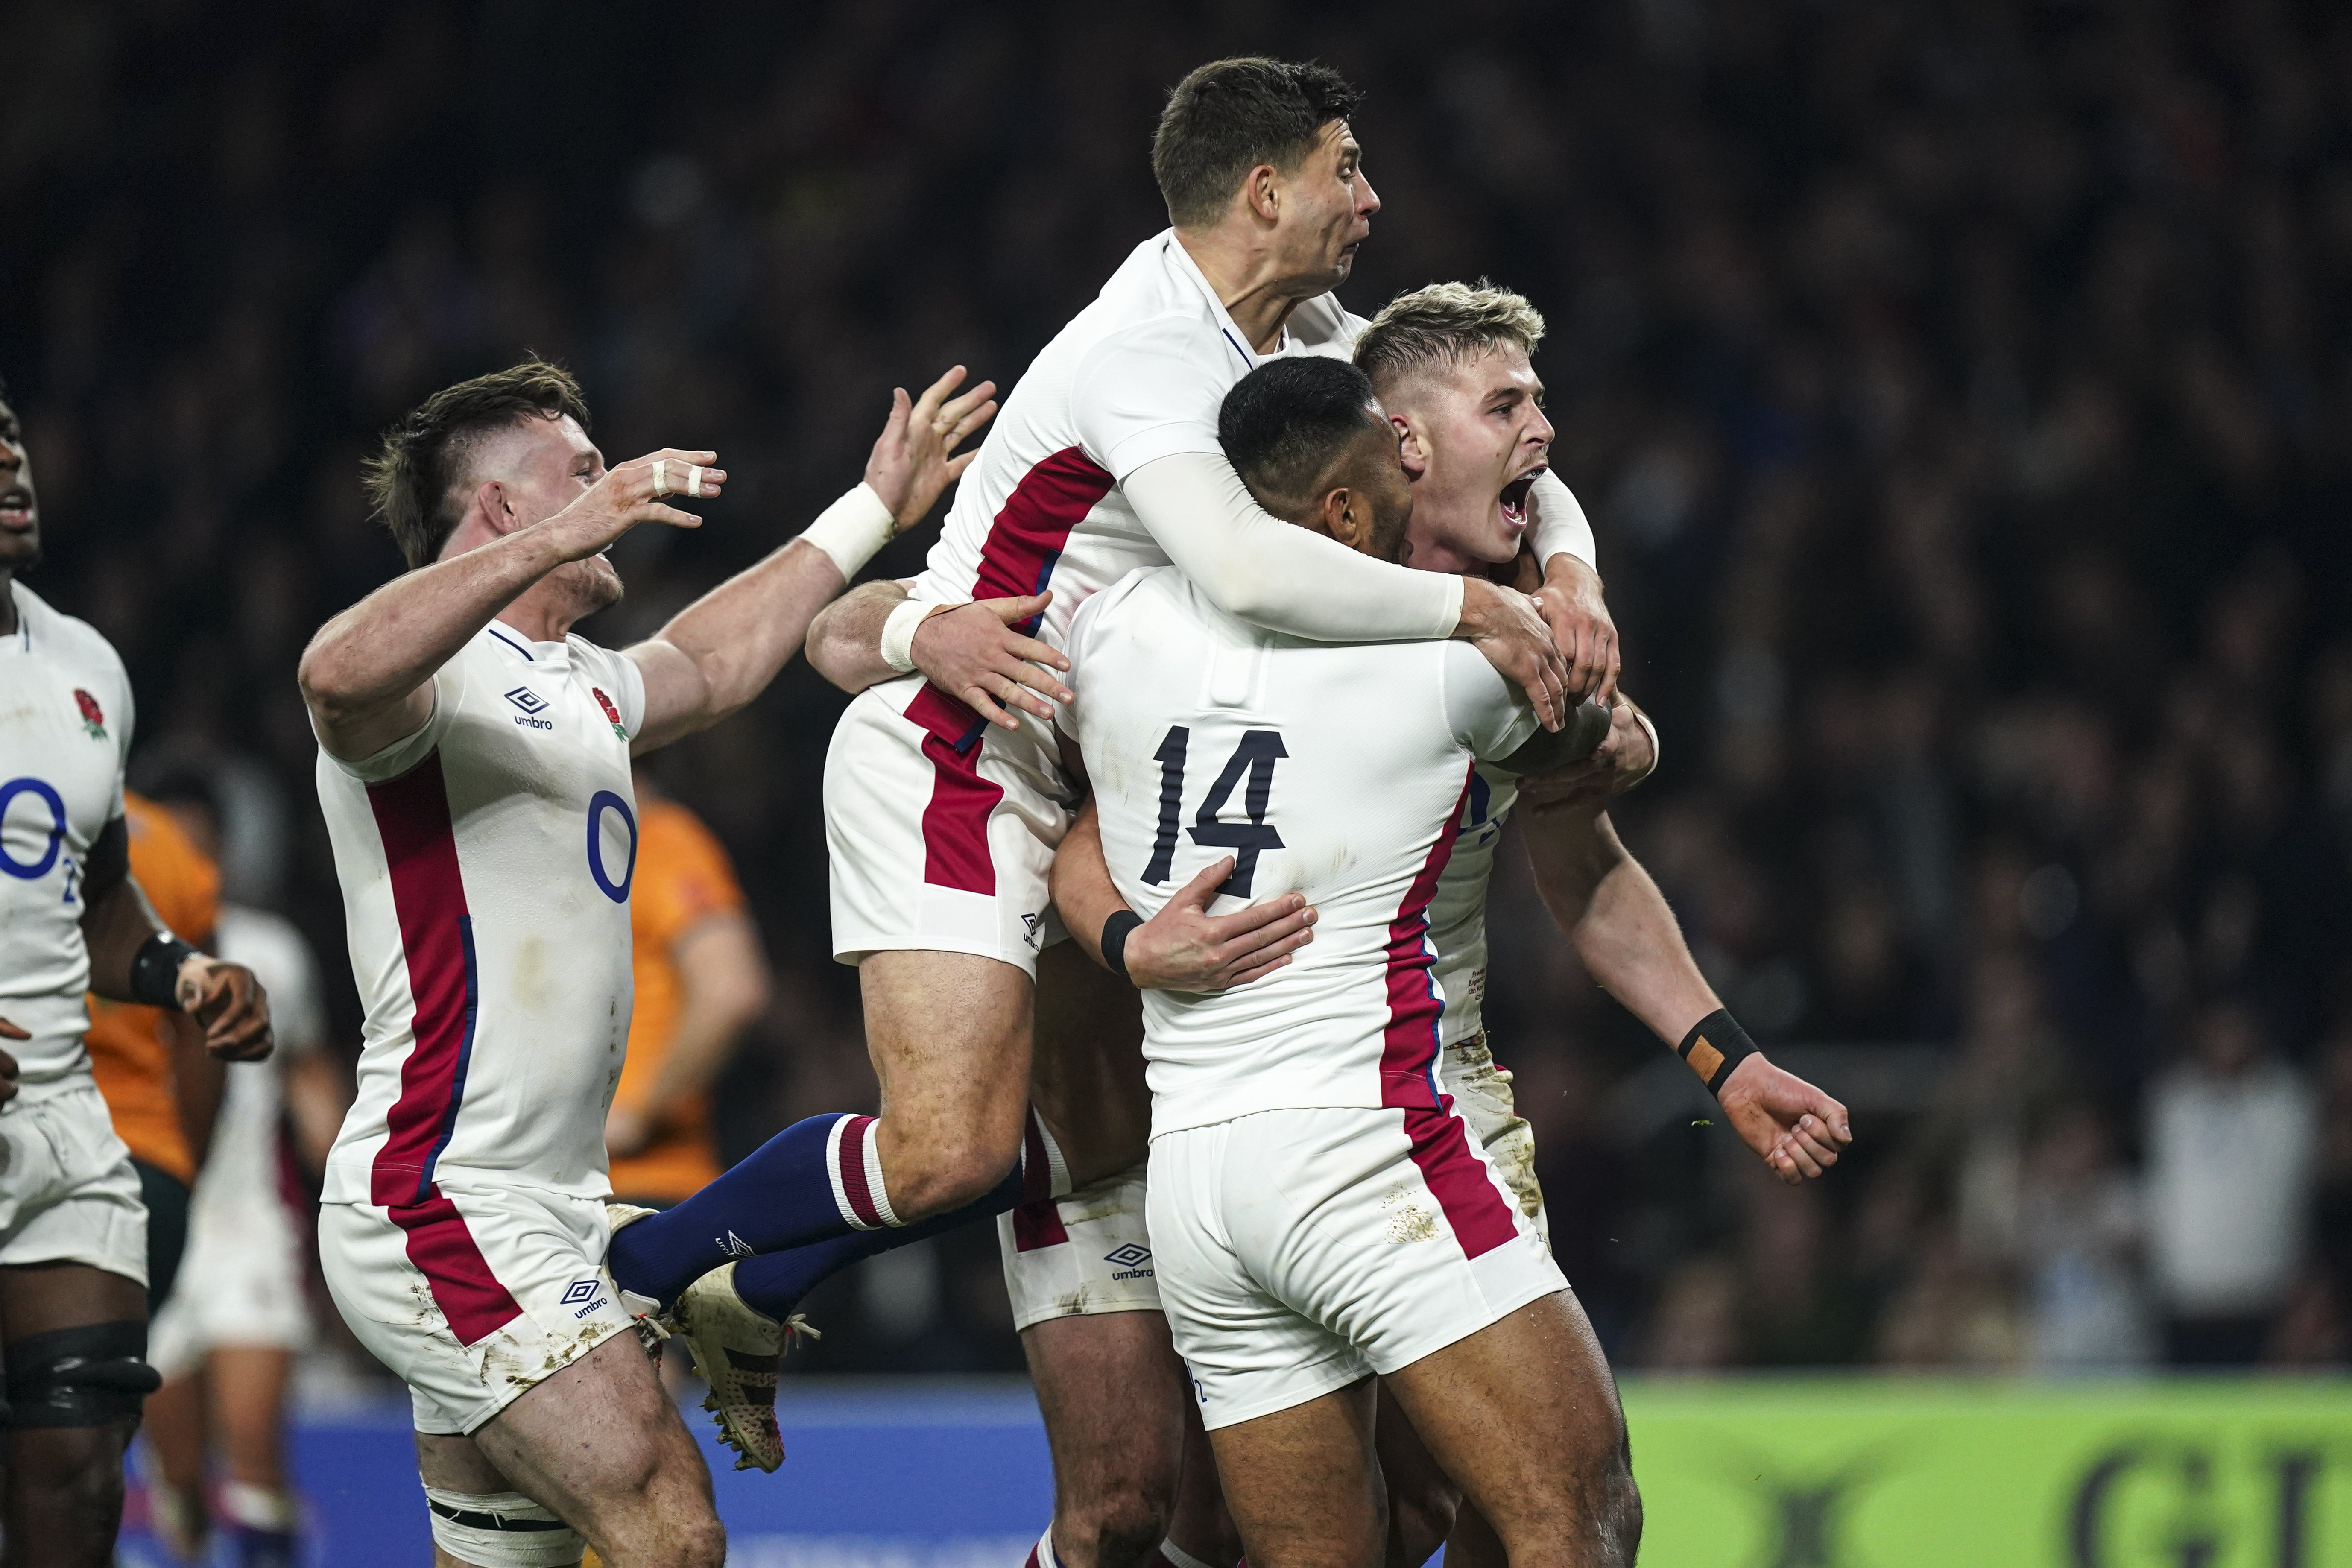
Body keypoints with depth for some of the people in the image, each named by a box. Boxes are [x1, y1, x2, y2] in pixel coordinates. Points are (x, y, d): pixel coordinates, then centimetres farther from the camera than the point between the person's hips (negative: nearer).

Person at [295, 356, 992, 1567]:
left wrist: (870, 514, 47)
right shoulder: (431, 669, -11)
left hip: (542, 1214, 10)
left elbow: (708, 666, 42)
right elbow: (340, 676, -36)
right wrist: (555, 540, -41)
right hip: (445, 1208, -10)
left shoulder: (578, 687, 21)